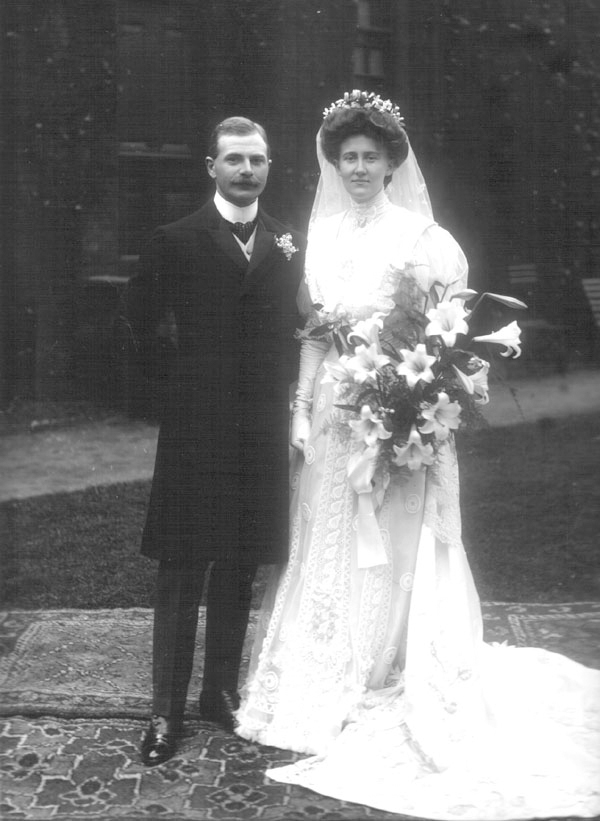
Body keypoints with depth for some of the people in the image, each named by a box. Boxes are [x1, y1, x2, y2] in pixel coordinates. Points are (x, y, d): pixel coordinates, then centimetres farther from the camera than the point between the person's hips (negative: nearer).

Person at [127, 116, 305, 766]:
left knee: (239, 572, 12)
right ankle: (167, 710, 9)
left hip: (263, 429, 4)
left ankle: (221, 691, 26)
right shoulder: (176, 241, -1)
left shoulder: (290, 243, 10)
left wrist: (284, 389, 5)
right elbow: (145, 322, 2)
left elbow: (299, 324, 15)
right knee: (180, 574, 1)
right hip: (195, 426, -3)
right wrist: (175, 380, -2)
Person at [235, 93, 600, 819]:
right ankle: (328, 685, 22)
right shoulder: (321, 235, 10)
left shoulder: (421, 235, -2)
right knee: (328, 549, 9)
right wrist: (302, 409, 5)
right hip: (333, 411, 4)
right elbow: (309, 330, 10)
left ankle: (402, 688, 18)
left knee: (397, 552, 3)